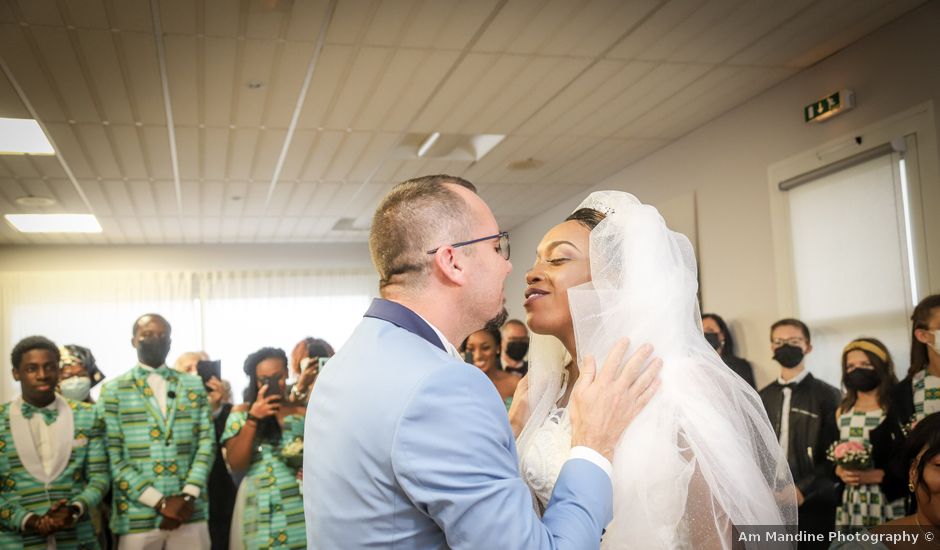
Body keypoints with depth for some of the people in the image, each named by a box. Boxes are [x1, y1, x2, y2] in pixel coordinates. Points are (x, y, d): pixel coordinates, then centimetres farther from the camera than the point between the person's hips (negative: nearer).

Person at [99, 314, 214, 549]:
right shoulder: (113, 390, 3)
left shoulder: (194, 386, 10)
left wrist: (188, 495, -8)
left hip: (190, 513, 2)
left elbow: (207, 442, 5)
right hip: (137, 516, -2)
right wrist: (158, 501, -11)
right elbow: (113, 456, -3)